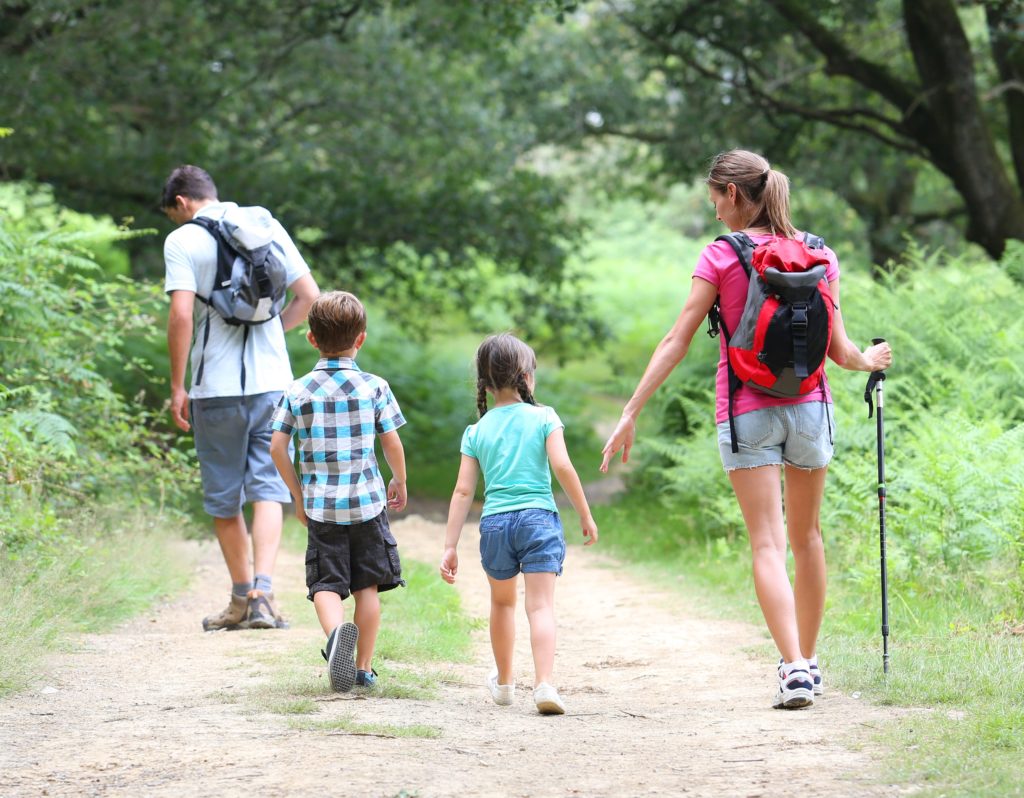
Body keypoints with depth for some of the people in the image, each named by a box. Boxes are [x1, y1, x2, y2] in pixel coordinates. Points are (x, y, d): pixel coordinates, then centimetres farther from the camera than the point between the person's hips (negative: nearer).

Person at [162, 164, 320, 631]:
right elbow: (309, 297, 7)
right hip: (272, 381, 3)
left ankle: (242, 598, 19)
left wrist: (176, 387, -8)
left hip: (216, 387, -3)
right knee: (268, 489, 2)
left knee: (223, 498, 10)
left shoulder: (182, 240, -5)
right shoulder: (268, 227, 8)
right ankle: (263, 594, -15)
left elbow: (181, 315, -14)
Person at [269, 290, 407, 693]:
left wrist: (298, 495, 10)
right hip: (367, 501, 0)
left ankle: (336, 632, -29)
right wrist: (400, 482, 18)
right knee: (367, 585, 11)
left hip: (321, 505, 0)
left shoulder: (297, 391, -1)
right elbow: (392, 443, -1)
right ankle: (364, 668, 14)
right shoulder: (374, 387, -3)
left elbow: (277, 448, -3)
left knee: (326, 584, 2)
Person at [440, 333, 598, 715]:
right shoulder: (543, 417, 1)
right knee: (541, 604, -7)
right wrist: (585, 515, -1)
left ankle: (504, 682, 37)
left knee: (502, 602, 22)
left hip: (494, 523, 3)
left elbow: (463, 491, 5)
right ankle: (543, 684, -24)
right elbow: (562, 466, -10)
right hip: (538, 518, -3)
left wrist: (450, 547, 5)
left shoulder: (477, 431, 8)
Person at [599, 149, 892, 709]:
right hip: (808, 406, 3)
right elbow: (838, 350, 4)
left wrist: (630, 415, -5)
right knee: (807, 537, 18)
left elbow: (676, 342, -8)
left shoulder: (721, 256, -5)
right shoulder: (819, 255, 4)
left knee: (768, 543, -6)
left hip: (746, 412, -3)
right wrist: (869, 362, 27)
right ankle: (807, 660, 28)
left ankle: (793, 667, -20)